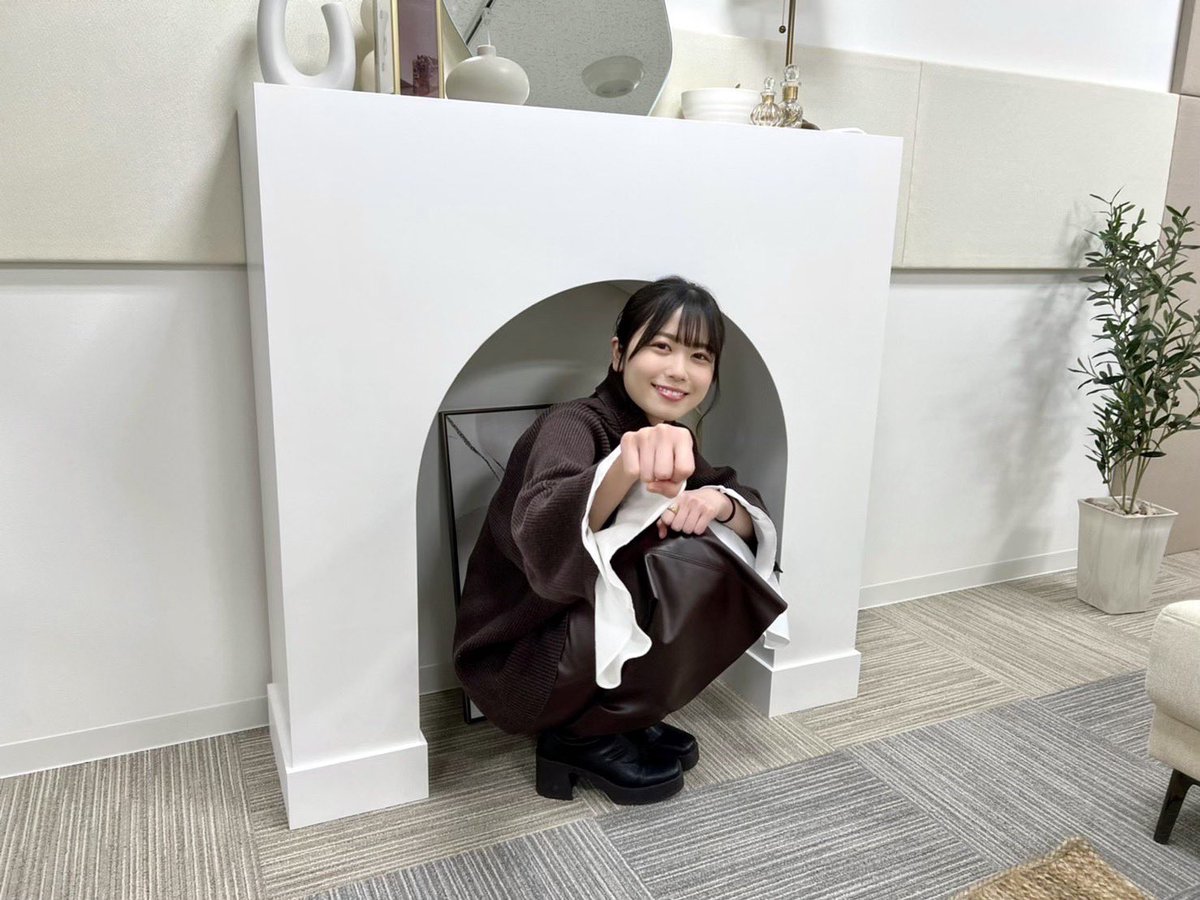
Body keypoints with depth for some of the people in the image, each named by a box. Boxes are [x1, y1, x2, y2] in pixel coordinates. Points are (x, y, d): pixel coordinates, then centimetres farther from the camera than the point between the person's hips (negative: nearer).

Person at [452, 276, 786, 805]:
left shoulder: (673, 438, 2)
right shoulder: (572, 426, -22)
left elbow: (758, 525, 1)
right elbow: (544, 543, -42)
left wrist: (718, 501, -22)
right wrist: (626, 464, -61)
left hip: (601, 637, 8)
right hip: (516, 667, -8)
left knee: (743, 578, -4)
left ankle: (623, 717, 4)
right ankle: (583, 738, -7)